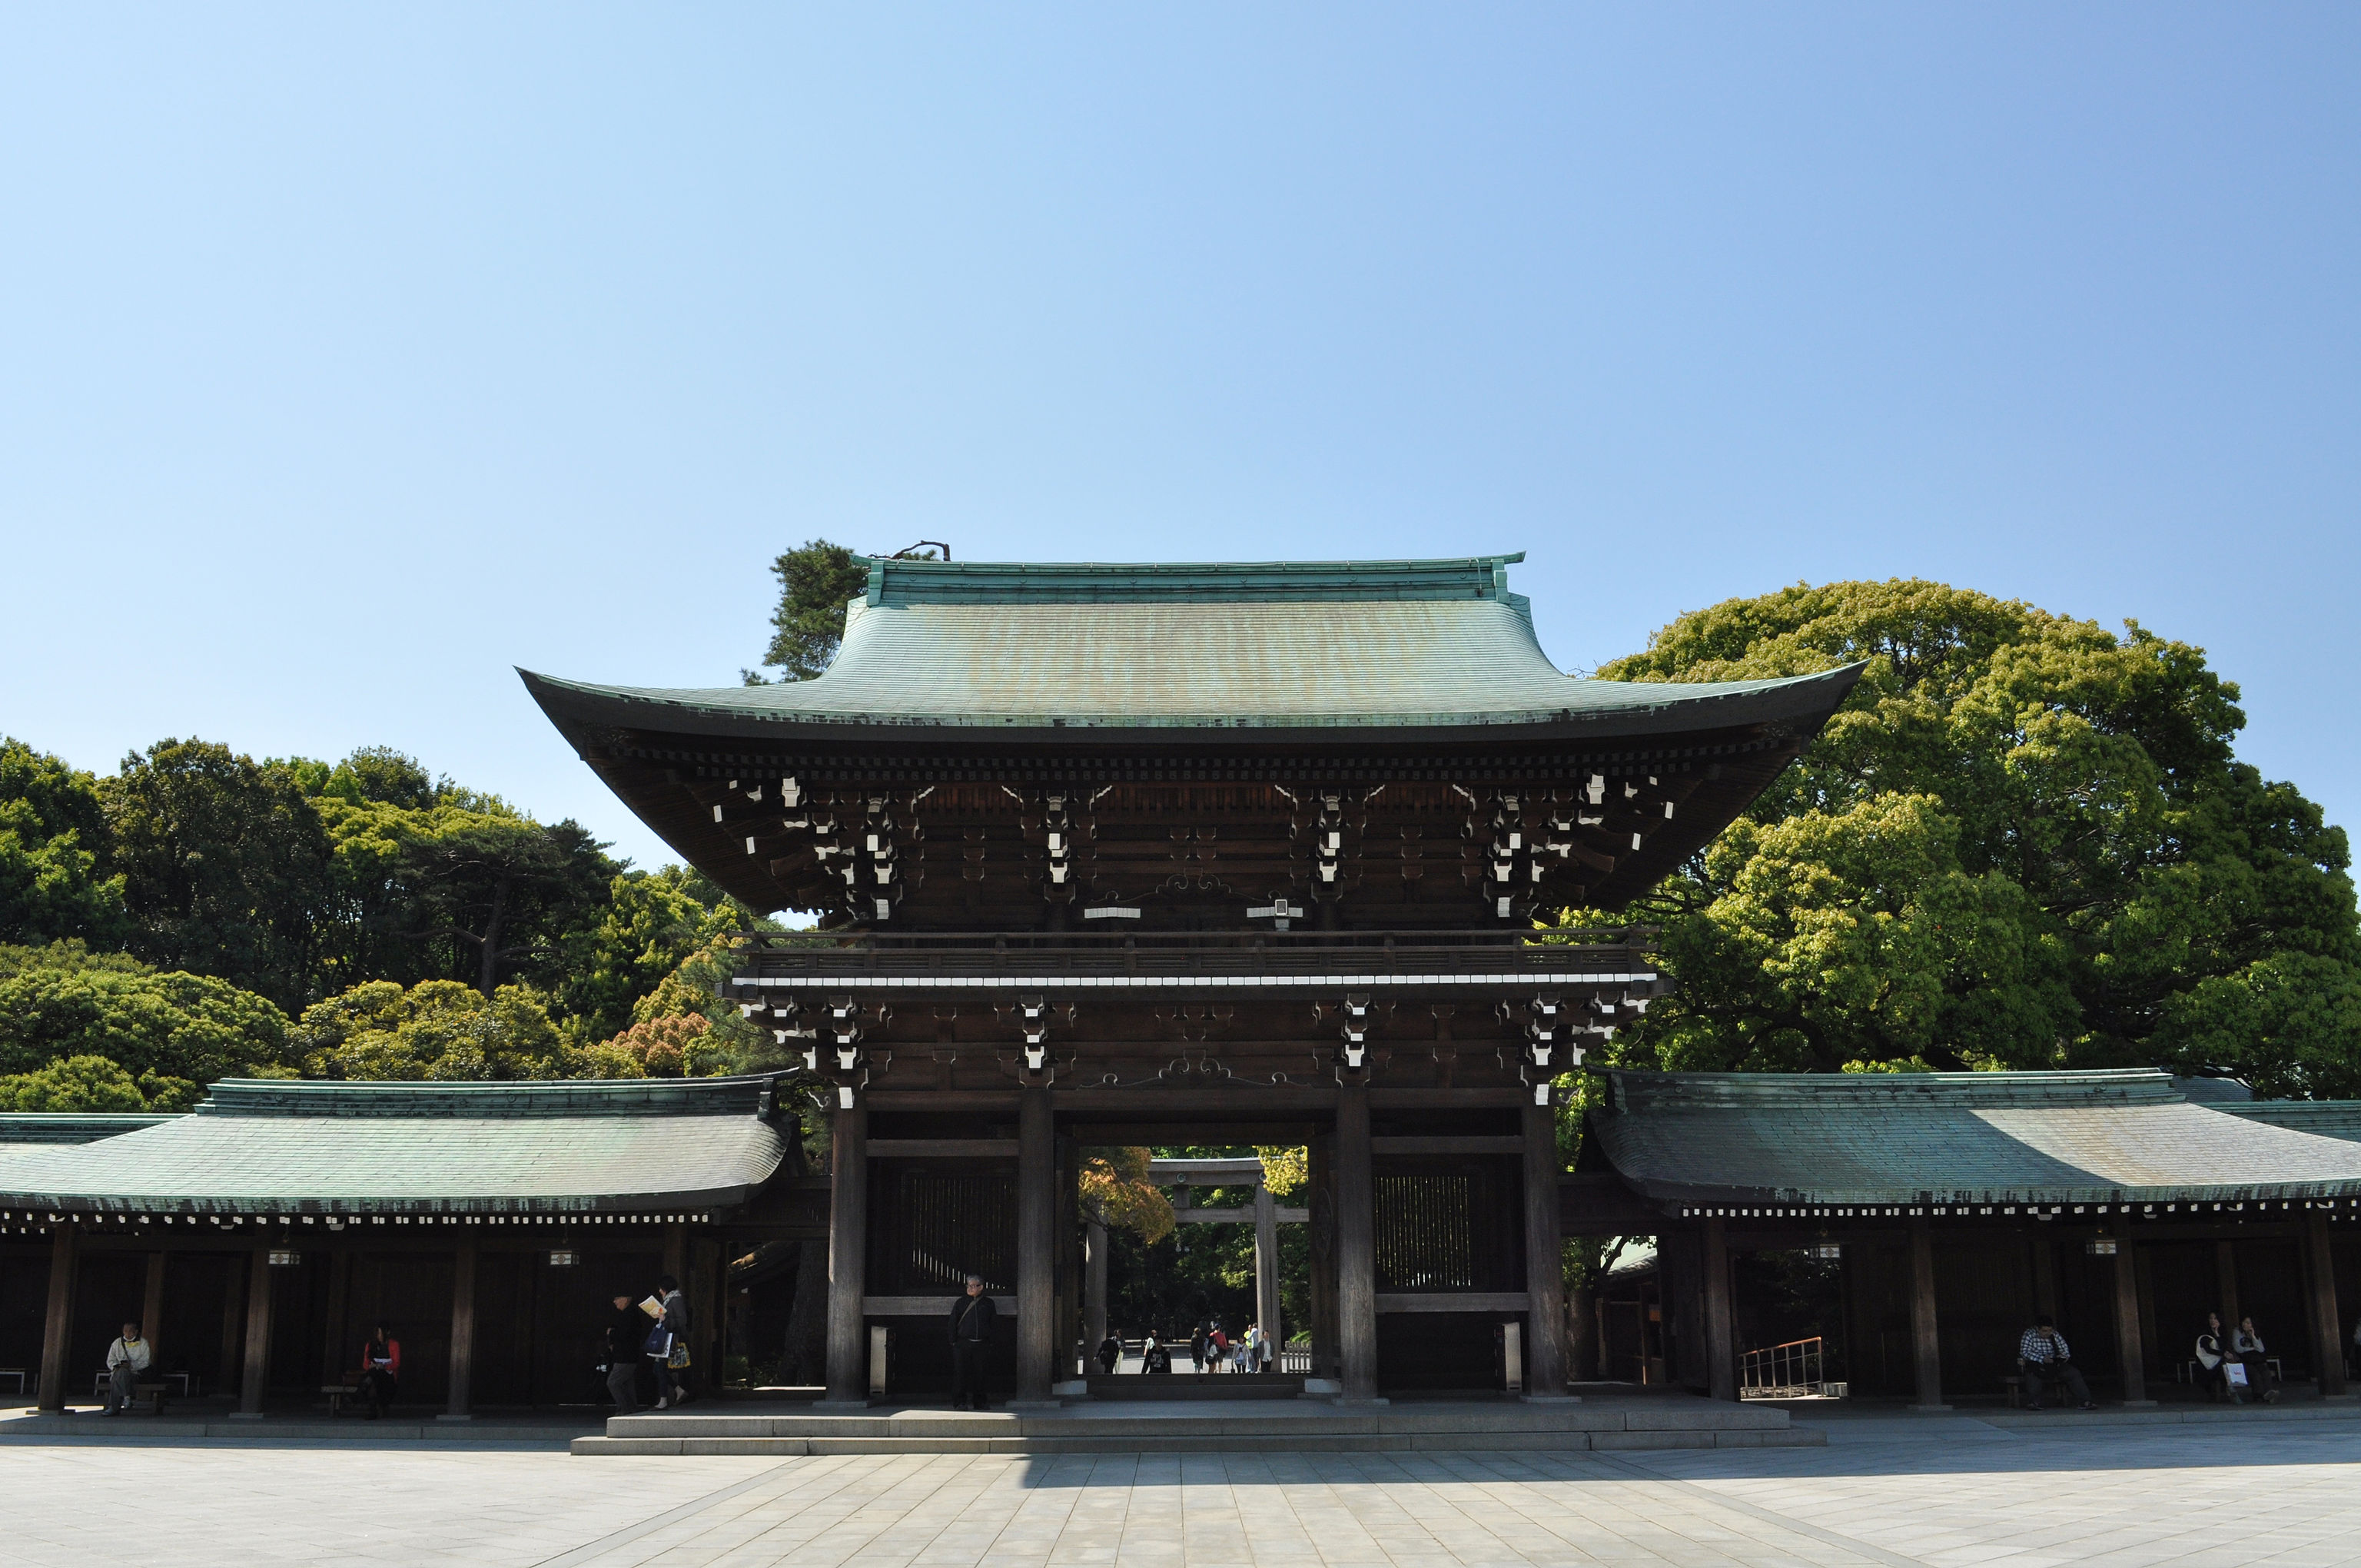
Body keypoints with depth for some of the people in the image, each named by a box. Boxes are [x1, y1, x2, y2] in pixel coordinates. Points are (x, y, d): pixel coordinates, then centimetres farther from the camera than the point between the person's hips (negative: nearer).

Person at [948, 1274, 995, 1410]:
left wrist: (990, 1342, 7)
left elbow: (992, 1324, 14)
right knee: (960, 1373, -4)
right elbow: (953, 1322, 5)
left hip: (980, 1344, 2)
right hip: (962, 1344, -2)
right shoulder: (961, 1303, 6)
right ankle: (960, 1402, -1)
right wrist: (953, 1341, -2)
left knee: (979, 1374, 4)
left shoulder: (988, 1303, 11)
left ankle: (980, 1402, 12)